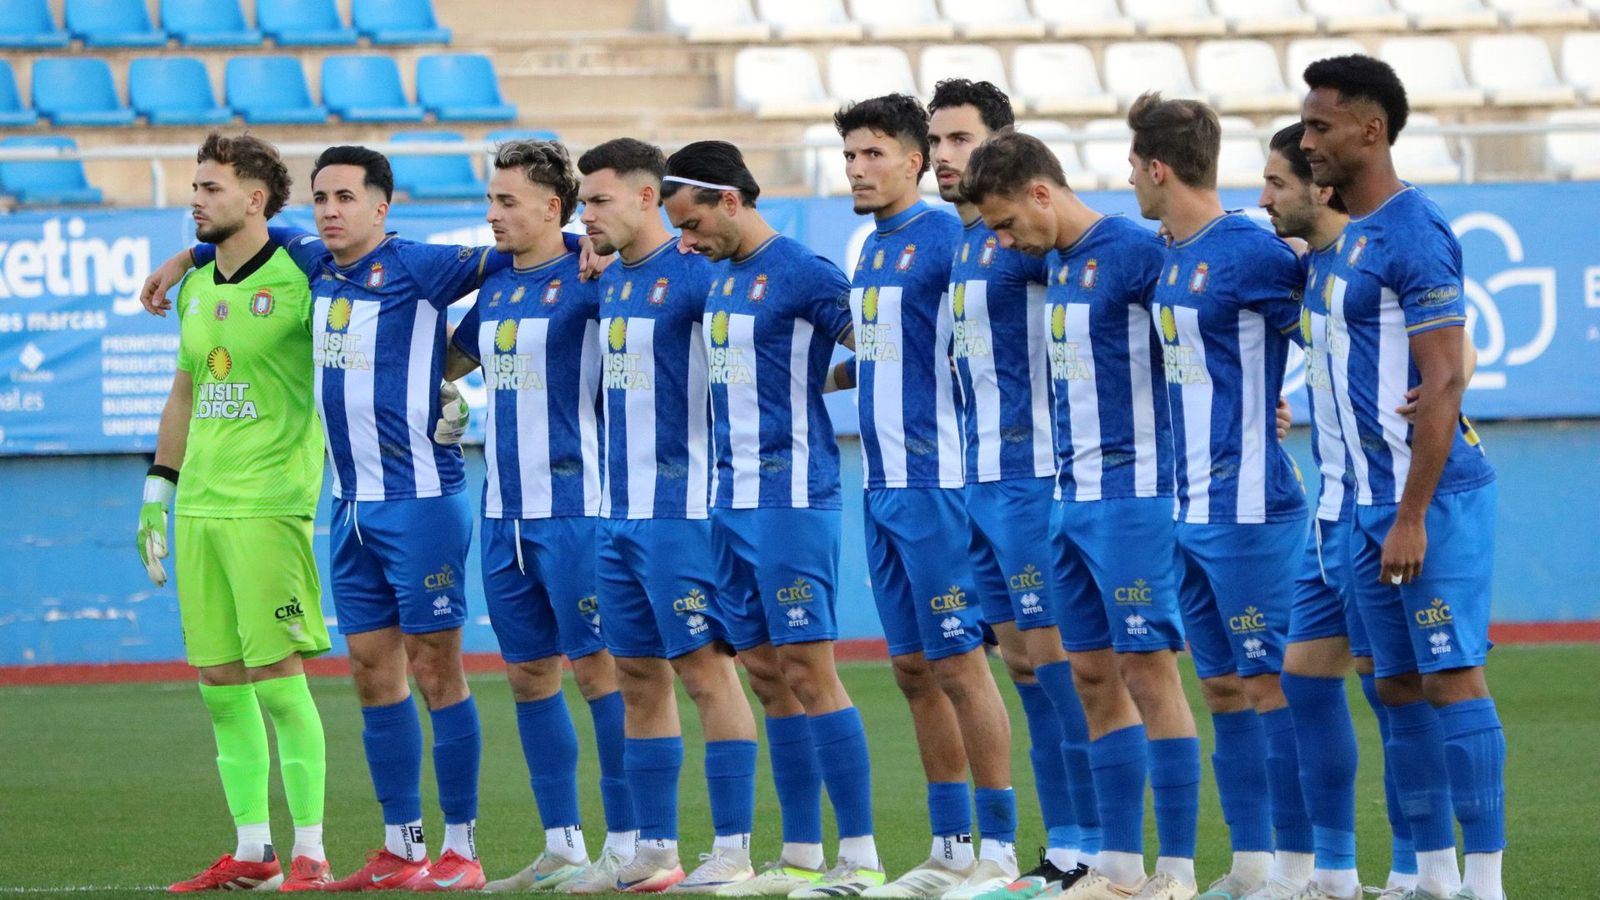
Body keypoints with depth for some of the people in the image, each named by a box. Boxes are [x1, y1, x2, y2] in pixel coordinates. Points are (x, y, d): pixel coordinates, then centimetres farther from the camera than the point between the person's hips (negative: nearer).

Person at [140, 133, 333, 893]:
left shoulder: (298, 281, -8)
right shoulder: (196, 288, 14)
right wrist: (157, 491, 21)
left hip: (270, 506, -7)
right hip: (199, 507, 7)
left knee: (276, 674, -7)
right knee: (219, 682, 7)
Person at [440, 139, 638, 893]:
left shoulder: (586, 280, -7)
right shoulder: (495, 288, 14)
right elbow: (449, 361, 27)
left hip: (572, 506, -8)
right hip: (505, 511, 8)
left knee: (598, 668, -6)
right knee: (528, 673, 9)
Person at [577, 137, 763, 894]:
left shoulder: (696, 273, -10)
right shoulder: (609, 284, 14)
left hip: (680, 510, -8)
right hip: (617, 511, 8)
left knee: (706, 669, -7)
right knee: (638, 679, 10)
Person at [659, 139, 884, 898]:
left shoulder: (802, 272, -12)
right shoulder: (720, 277, 14)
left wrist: (802, 385, -8)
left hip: (791, 495, -9)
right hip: (733, 497, 9)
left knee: (806, 668, -10)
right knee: (767, 674, 9)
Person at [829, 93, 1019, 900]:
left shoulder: (945, 238, -11)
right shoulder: (870, 250, 14)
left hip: (935, 481, -8)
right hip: (883, 485, 8)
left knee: (959, 665, -6)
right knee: (913, 668, 10)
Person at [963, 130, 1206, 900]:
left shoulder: (1134, 252, -13)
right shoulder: (1057, 264, 13)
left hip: (1133, 495, -9)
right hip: (1074, 495, 9)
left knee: (1147, 671, -7)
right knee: (1093, 676, 9)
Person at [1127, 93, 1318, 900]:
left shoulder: (1249, 252, -14)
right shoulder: (1171, 258, 12)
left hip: (1248, 507, -9)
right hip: (1192, 510, 9)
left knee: (1268, 682, -5)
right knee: (1221, 685, 11)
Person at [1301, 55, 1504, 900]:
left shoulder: (1412, 235, -14)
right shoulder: (1352, 237, 15)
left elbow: (1443, 383, -18)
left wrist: (1413, 517, -20)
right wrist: (1382, 511, 17)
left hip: (1432, 496, -9)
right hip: (1375, 499, 9)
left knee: (1452, 679, -8)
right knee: (1399, 688, 10)